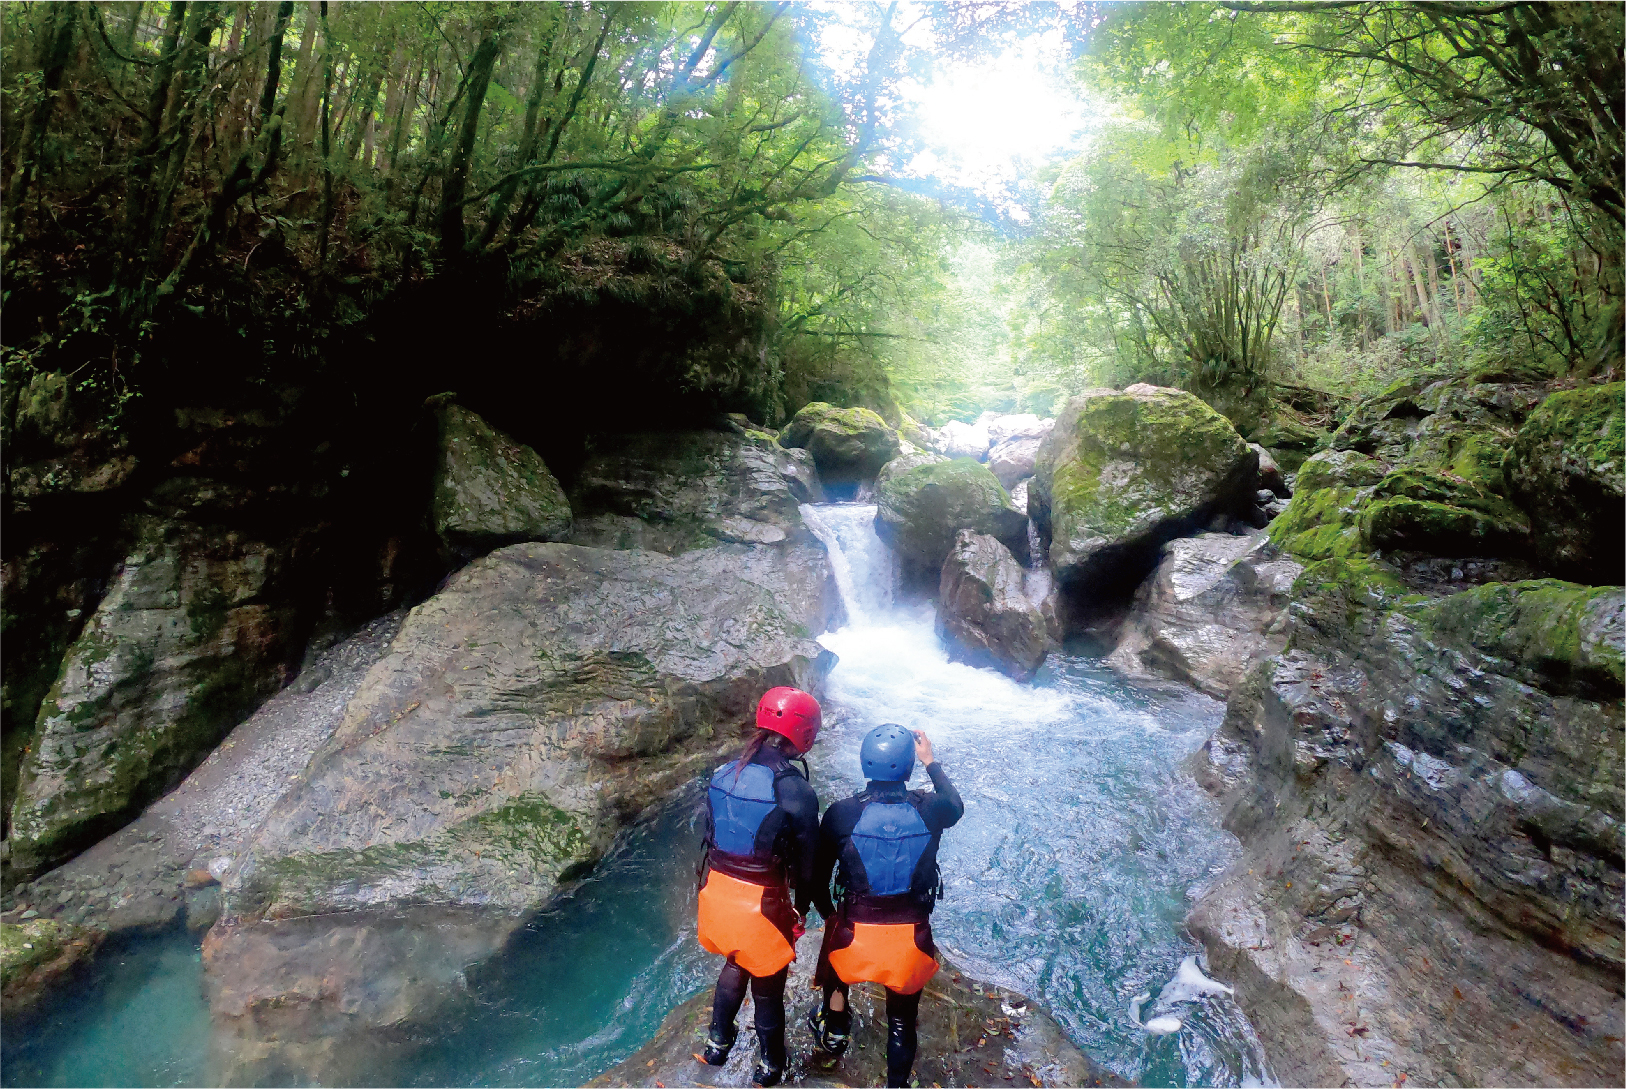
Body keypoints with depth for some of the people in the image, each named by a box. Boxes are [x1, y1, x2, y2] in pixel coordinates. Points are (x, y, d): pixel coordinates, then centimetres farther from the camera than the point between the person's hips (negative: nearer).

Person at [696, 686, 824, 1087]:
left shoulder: (722, 773, -5)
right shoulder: (796, 791, -21)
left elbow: (711, 836, 6)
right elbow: (806, 863, -12)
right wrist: (801, 908, 6)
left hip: (717, 890, 5)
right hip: (762, 903, -5)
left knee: (735, 963, 33)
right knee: (767, 986, 20)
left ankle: (717, 1043, 49)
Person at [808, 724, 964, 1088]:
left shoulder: (841, 813, -17)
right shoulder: (929, 810, -15)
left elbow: (818, 876, -6)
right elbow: (956, 805, 11)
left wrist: (827, 914, 14)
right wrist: (931, 762, 21)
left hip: (856, 931, 1)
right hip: (912, 935, 0)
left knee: (836, 966, 35)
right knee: (902, 1018, 25)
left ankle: (833, 1034, 58)